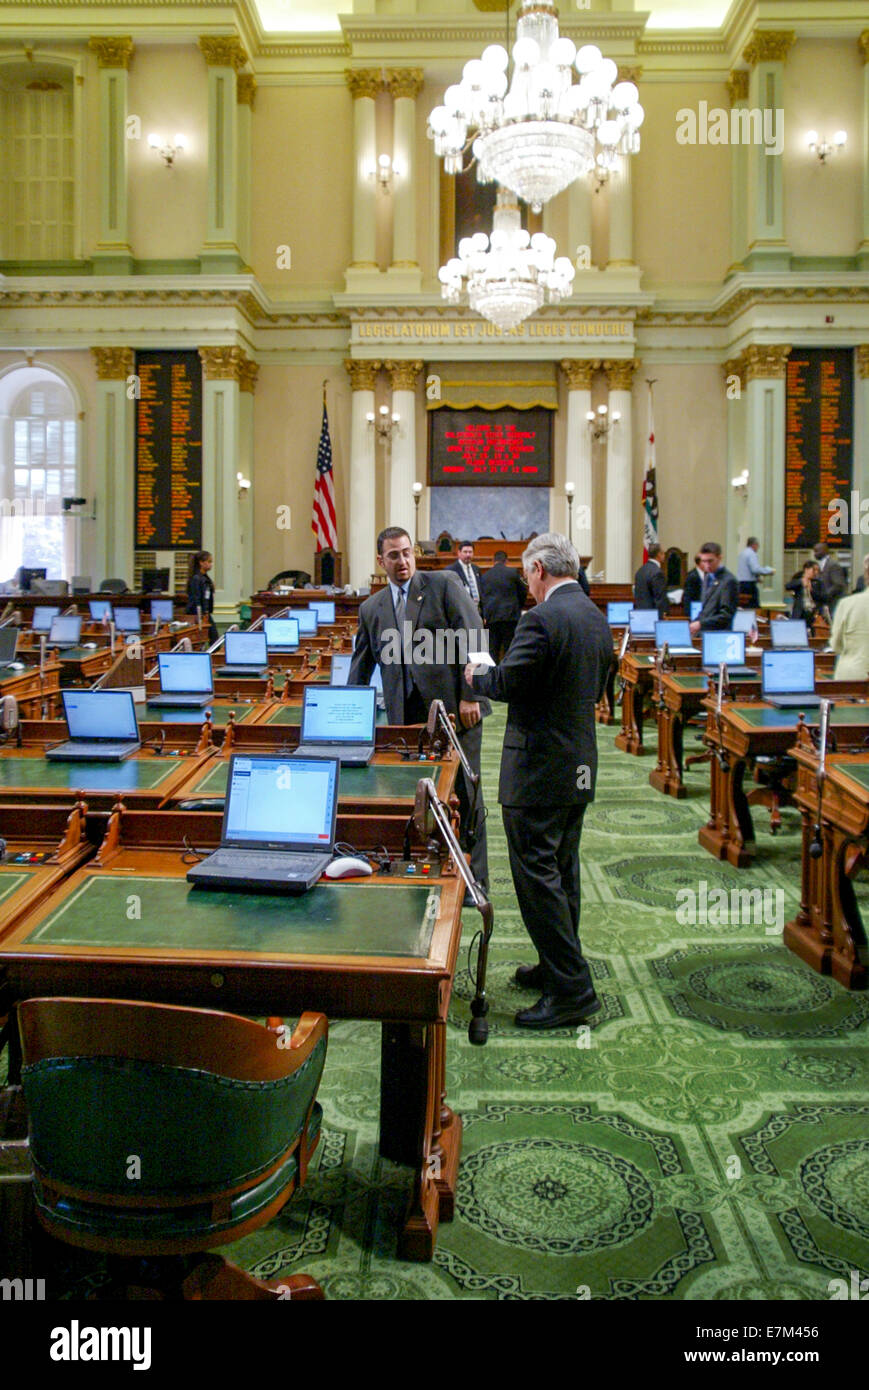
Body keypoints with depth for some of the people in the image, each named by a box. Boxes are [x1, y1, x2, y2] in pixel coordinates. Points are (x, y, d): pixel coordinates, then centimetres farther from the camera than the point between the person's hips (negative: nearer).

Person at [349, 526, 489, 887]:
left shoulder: (443, 585, 1)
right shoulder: (371, 609, 13)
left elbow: (473, 640, -5)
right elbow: (360, 668, 18)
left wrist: (470, 695, -12)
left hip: (455, 708, -3)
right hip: (407, 716, 4)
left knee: (467, 794, 2)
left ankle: (476, 880, 13)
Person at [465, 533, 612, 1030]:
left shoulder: (542, 619, -19)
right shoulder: (598, 618, 9)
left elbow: (508, 683, -19)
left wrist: (478, 675, 0)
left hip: (540, 767, -9)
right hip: (581, 763, 9)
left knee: (536, 873, -3)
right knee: (563, 870, 18)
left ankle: (572, 989, 0)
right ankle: (559, 967, 31)